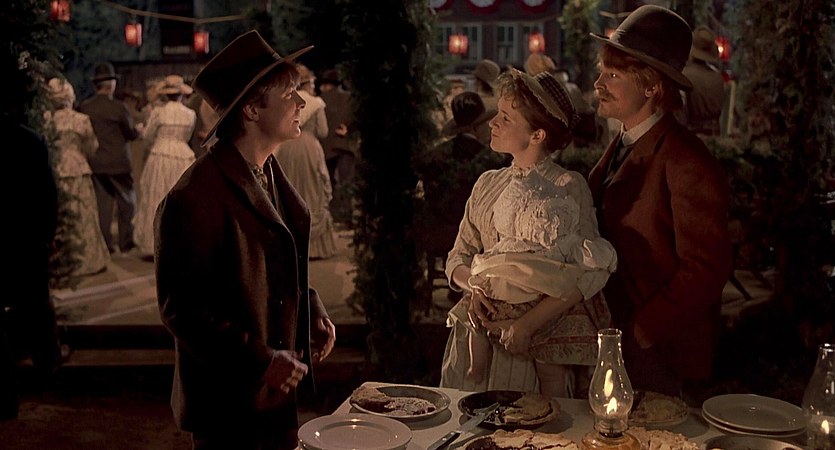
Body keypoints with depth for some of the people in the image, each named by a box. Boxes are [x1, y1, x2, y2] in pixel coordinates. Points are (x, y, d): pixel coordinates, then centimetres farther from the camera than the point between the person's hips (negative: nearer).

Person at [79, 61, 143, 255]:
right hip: (119, 163, -3)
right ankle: (125, 242, 12)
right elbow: (131, 134, -8)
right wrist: (138, 129, 13)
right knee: (127, 202, 10)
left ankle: (105, 244, 11)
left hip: (95, 163, 4)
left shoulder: (84, 107, -3)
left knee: (102, 204, 10)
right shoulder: (118, 107, -14)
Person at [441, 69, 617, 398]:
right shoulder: (487, 184, 8)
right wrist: (474, 287, -11)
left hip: (534, 346, -5)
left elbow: (585, 277, -17)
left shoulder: (567, 188, -9)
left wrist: (526, 325, -21)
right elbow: (458, 258, 11)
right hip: (474, 337, 5)